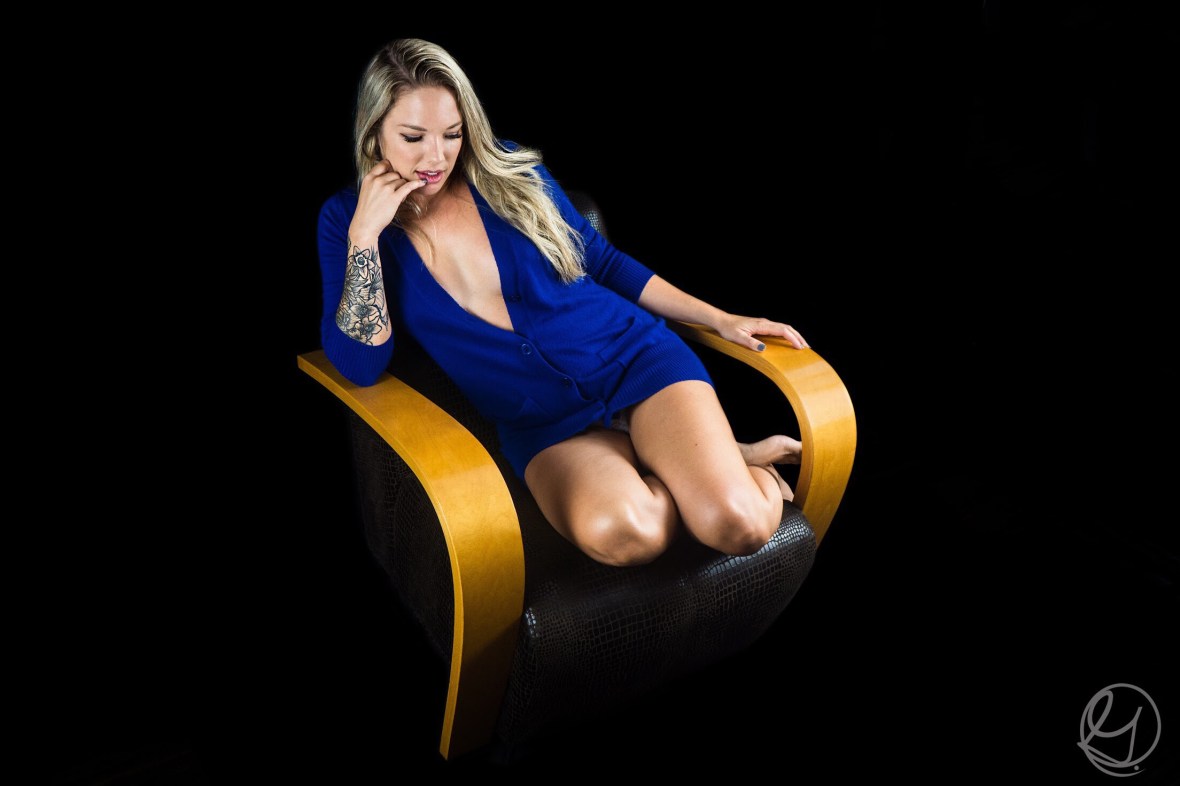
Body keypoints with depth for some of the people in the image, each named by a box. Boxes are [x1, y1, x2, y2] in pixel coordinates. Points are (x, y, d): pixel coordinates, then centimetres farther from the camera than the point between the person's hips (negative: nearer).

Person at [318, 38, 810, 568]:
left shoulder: (508, 171, 2)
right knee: (619, 533, -35)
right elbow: (360, 364, -8)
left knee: (741, 525, -26)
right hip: (543, 424, 0)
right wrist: (365, 231, -16)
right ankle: (712, 461, -4)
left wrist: (720, 319, 9)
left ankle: (719, 460, 8)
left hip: (634, 357, 0)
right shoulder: (345, 218, 1)